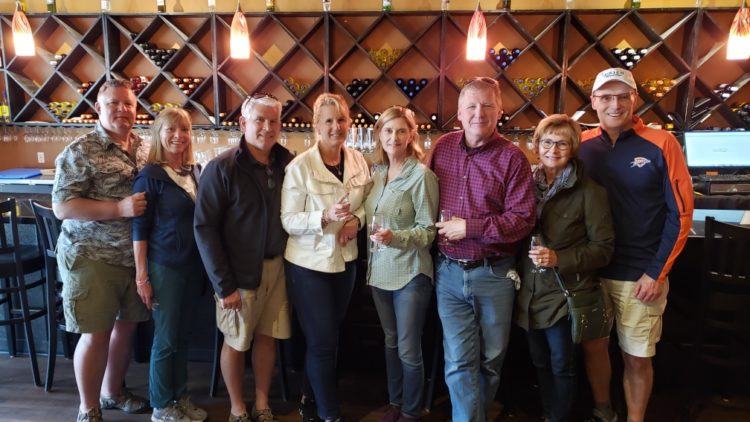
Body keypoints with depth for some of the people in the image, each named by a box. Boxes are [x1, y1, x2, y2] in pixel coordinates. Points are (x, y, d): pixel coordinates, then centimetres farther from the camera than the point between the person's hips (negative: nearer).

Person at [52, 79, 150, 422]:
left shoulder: (145, 149, 7)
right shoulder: (80, 152, -10)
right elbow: (62, 207, -16)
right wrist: (120, 208, -26)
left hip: (136, 255, 6)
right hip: (92, 258, -5)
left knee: (127, 325, 16)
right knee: (96, 334, 3)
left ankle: (113, 392, 37)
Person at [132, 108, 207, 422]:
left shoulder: (196, 172, 6)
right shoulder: (150, 175, -11)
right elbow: (139, 229, -11)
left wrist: (205, 264, 11)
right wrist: (142, 276, -13)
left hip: (194, 265, 6)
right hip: (164, 266, -5)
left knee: (183, 336, 16)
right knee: (165, 339, 5)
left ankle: (181, 397, 31)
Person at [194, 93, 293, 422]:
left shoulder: (287, 163, 0)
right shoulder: (222, 167, -13)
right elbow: (205, 227, -13)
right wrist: (223, 284, -15)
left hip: (276, 266, 4)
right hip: (239, 271, -3)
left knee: (267, 337, 15)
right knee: (236, 342, 11)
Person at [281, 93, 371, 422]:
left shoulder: (358, 161, -1)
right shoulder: (300, 166, -16)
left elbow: (366, 202, 11)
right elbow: (288, 221, -17)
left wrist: (357, 219, -11)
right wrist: (325, 216, -32)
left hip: (345, 260, 6)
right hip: (309, 263, -5)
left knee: (330, 336, 20)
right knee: (323, 341, 3)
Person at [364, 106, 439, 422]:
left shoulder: (421, 175, -13)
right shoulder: (376, 173, 6)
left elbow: (428, 231, -14)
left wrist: (395, 237, -28)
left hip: (410, 273, -6)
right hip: (379, 270, 6)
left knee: (408, 349, 6)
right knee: (390, 342, 20)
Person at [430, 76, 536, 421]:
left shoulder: (512, 157, -7)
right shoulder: (442, 147, 5)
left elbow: (523, 219, -13)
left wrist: (469, 228, -18)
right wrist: (435, 228, 1)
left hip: (493, 273, -1)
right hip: (449, 272, 2)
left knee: (491, 359, 15)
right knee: (459, 362, 2)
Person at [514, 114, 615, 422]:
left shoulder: (588, 191, -10)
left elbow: (603, 247, -10)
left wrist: (559, 258, -22)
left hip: (565, 295, -5)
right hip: (530, 293, 5)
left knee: (561, 366, 8)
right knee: (540, 363, 19)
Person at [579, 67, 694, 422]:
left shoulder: (661, 144, -8)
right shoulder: (582, 145, 1)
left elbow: (680, 214, -6)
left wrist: (656, 273, -9)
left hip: (639, 276, -3)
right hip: (590, 271, 3)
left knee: (637, 357, 9)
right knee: (593, 345, 15)